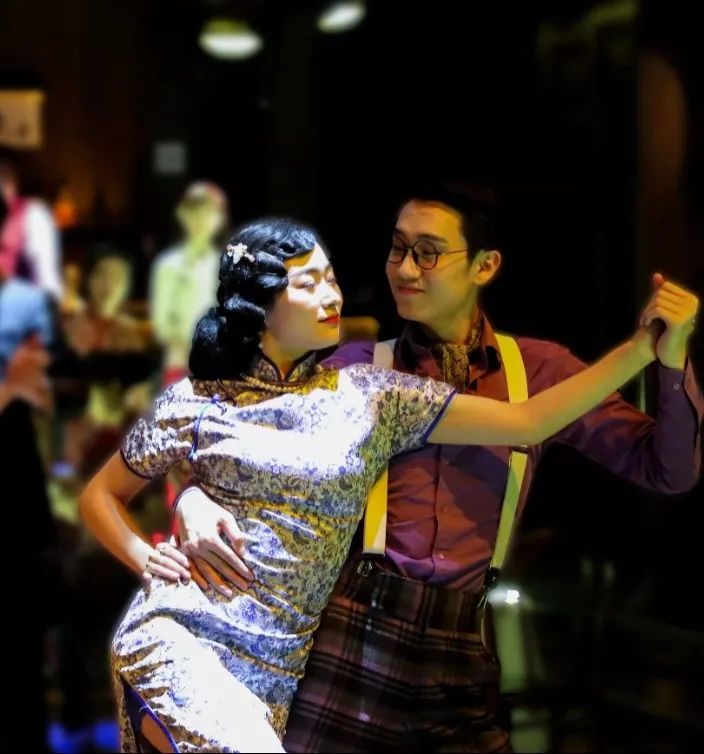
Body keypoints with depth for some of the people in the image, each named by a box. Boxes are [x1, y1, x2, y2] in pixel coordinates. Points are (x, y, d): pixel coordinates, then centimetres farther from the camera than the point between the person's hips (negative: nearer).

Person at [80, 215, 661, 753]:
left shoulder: (369, 397, 5)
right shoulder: (198, 401, 2)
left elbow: (527, 422, -2)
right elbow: (101, 496, 15)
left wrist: (644, 347, -9)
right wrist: (146, 558, -4)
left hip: (277, 671, 4)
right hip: (177, 639, -3)